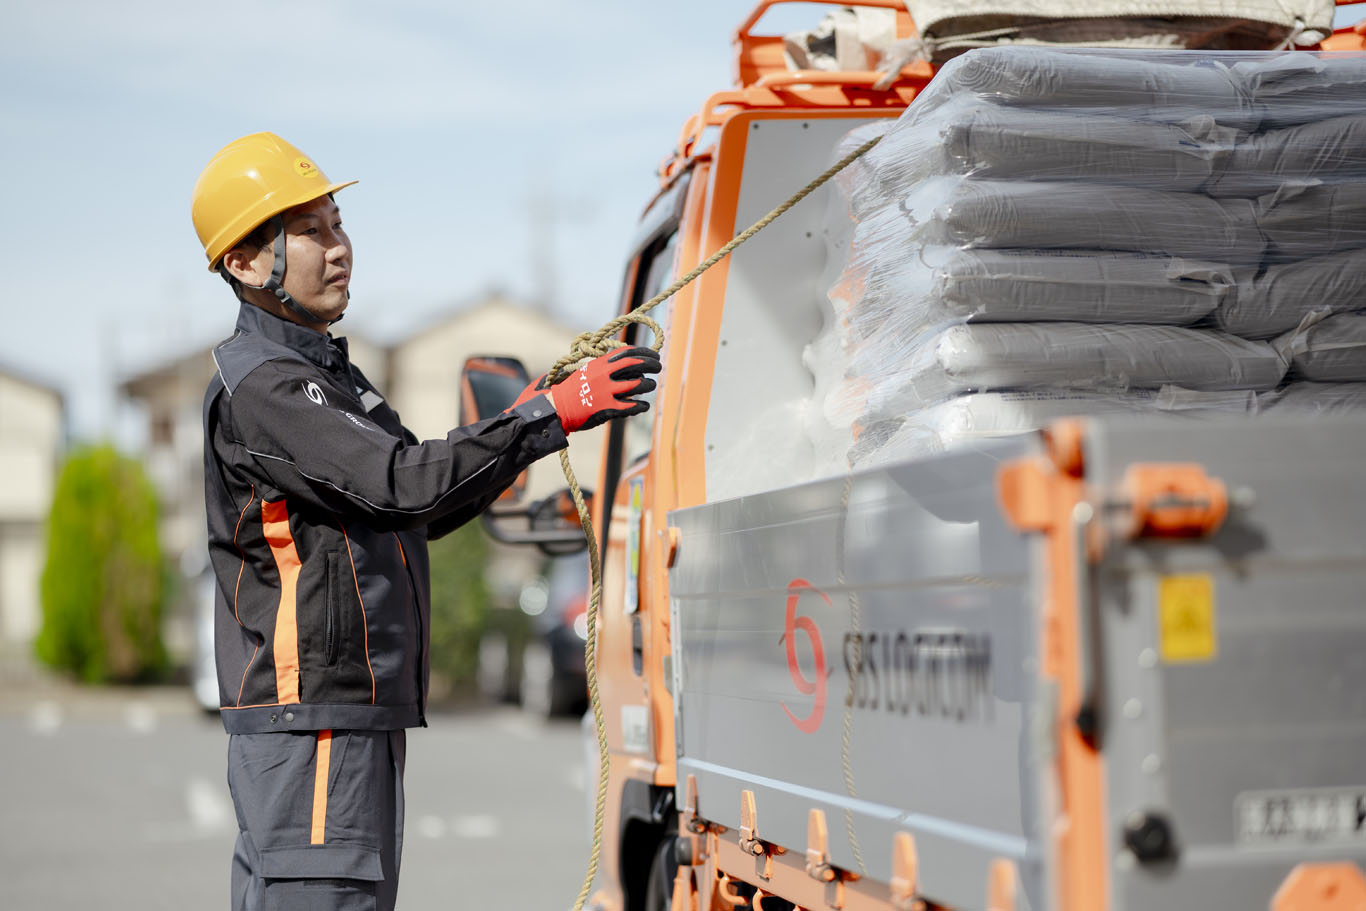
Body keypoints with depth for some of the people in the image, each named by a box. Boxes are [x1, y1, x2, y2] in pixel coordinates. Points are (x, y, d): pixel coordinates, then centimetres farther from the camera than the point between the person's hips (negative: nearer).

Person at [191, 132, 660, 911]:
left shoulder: (325, 374, 21)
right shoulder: (260, 388, -13)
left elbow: (421, 514, 22)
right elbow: (406, 483, -24)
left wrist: (528, 419, 10)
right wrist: (550, 415, -20)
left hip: (363, 719, 10)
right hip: (309, 724, -10)